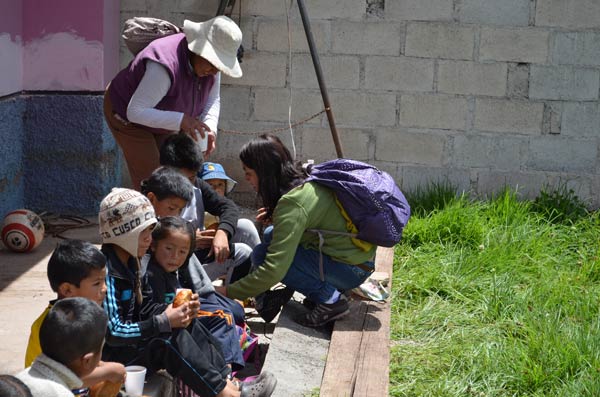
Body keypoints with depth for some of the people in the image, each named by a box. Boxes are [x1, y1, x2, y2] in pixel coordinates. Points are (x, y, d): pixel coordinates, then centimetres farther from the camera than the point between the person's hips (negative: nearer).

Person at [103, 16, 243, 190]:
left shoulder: (211, 62, -17)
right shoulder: (165, 66, -41)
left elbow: (212, 99, -3)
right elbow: (135, 111, -39)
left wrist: (210, 128, -23)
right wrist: (180, 120, -47)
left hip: (160, 119, 8)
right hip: (126, 114, -8)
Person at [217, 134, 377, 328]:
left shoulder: (292, 203, -23)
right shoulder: (305, 183, 4)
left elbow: (274, 268, -27)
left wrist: (229, 292, -19)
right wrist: (274, 214, 7)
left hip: (352, 269, -9)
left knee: (264, 254, -15)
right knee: (271, 237, 11)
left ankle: (330, 299, -9)